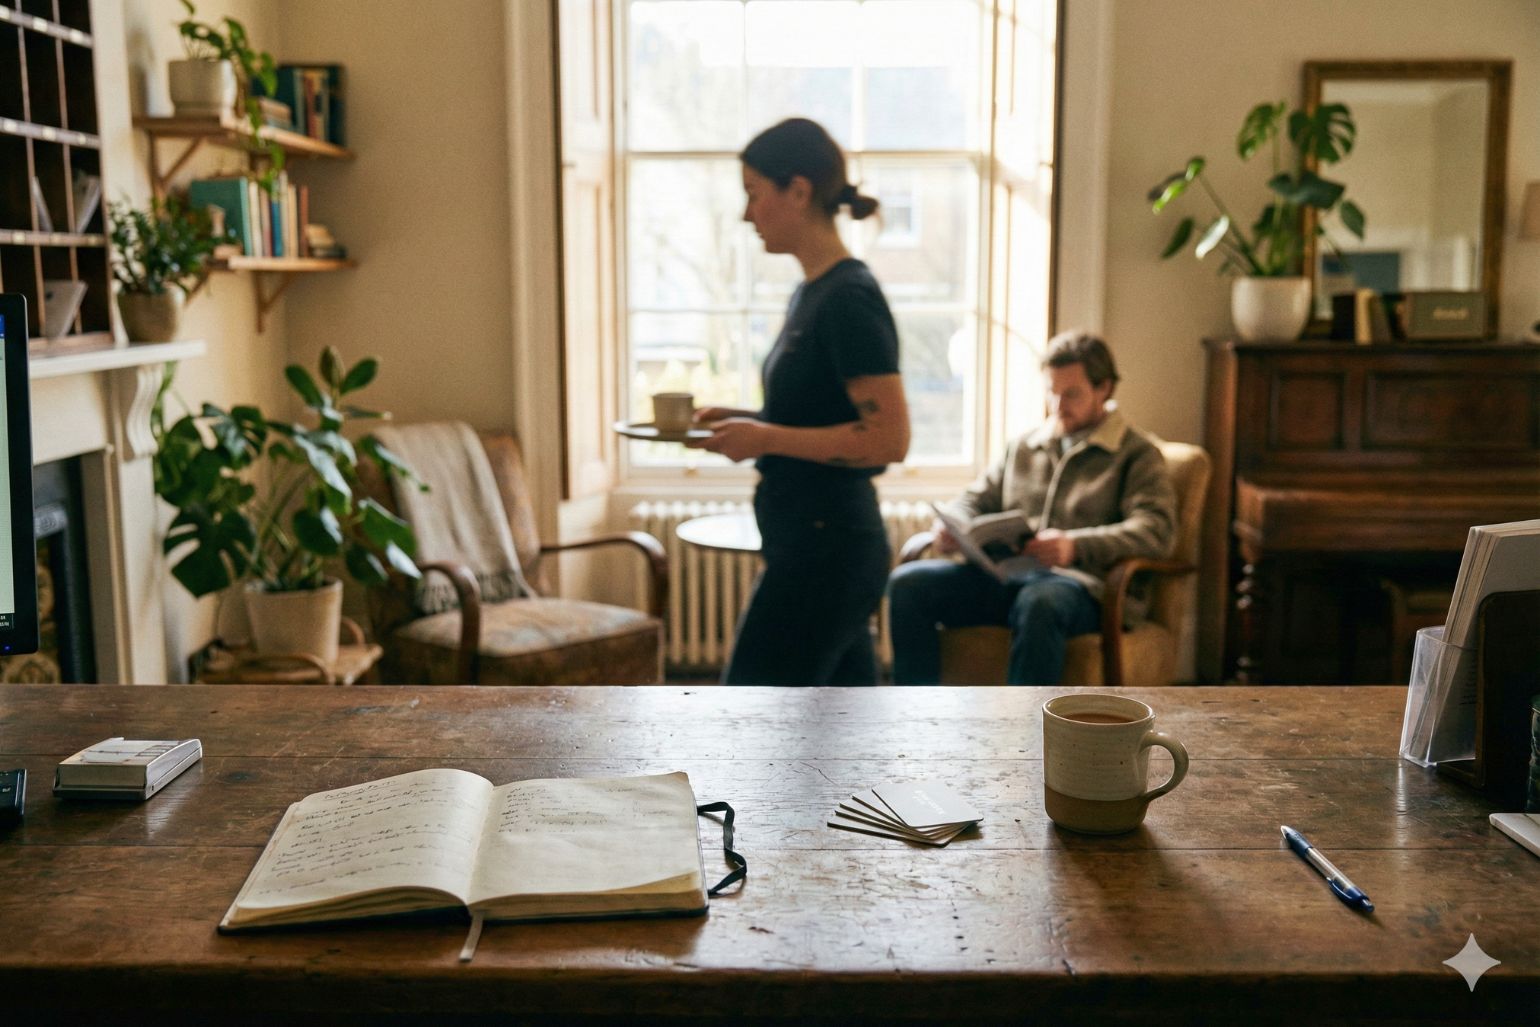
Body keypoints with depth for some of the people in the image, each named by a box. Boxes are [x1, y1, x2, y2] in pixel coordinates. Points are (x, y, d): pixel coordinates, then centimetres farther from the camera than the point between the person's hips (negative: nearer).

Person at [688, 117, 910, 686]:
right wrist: (744, 421, 7)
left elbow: (889, 438, -21)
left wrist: (767, 437, -18)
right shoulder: (813, 293, 12)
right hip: (811, 547, 10)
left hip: (824, 553, -10)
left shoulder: (850, 299, -16)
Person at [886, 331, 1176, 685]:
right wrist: (951, 527, 0)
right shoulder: (1024, 447, 25)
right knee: (908, 583, -18)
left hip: (1080, 583, -5)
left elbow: (1158, 530, -8)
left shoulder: (1137, 454, 8)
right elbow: (976, 501, 27)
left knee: (1039, 602, -41)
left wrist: (1076, 546, -25)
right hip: (1005, 576, 5)